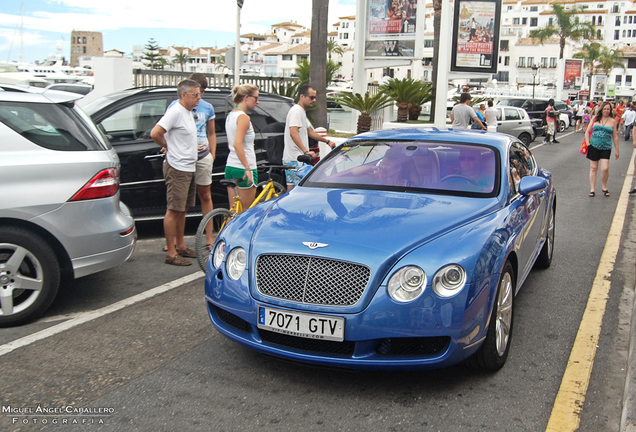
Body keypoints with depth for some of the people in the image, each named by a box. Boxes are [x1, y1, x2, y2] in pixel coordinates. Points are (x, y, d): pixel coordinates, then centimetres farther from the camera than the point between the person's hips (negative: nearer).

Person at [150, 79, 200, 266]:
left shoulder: (188, 112, 15)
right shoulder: (175, 111, -15)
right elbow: (155, 133, -21)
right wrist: (168, 146, -6)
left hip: (188, 168, 9)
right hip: (177, 168, -9)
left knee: (182, 209, 16)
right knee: (174, 210, -6)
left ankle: (180, 245, 26)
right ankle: (171, 253, -2)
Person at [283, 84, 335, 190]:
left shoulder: (302, 112, 20)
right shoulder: (296, 111, -13)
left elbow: (310, 132, 29)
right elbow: (293, 133, -26)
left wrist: (327, 141, 30)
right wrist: (306, 151, -32)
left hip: (291, 158, 10)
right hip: (295, 159, -10)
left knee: (291, 188, 12)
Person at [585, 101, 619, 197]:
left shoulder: (612, 121, 4)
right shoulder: (595, 119, 6)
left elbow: (615, 137, 8)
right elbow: (588, 132, 11)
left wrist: (617, 150, 8)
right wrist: (587, 143, -2)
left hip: (606, 148, -1)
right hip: (594, 146, 1)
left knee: (605, 168, -11)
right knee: (593, 168, 5)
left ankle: (604, 187, 12)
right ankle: (592, 189, 13)